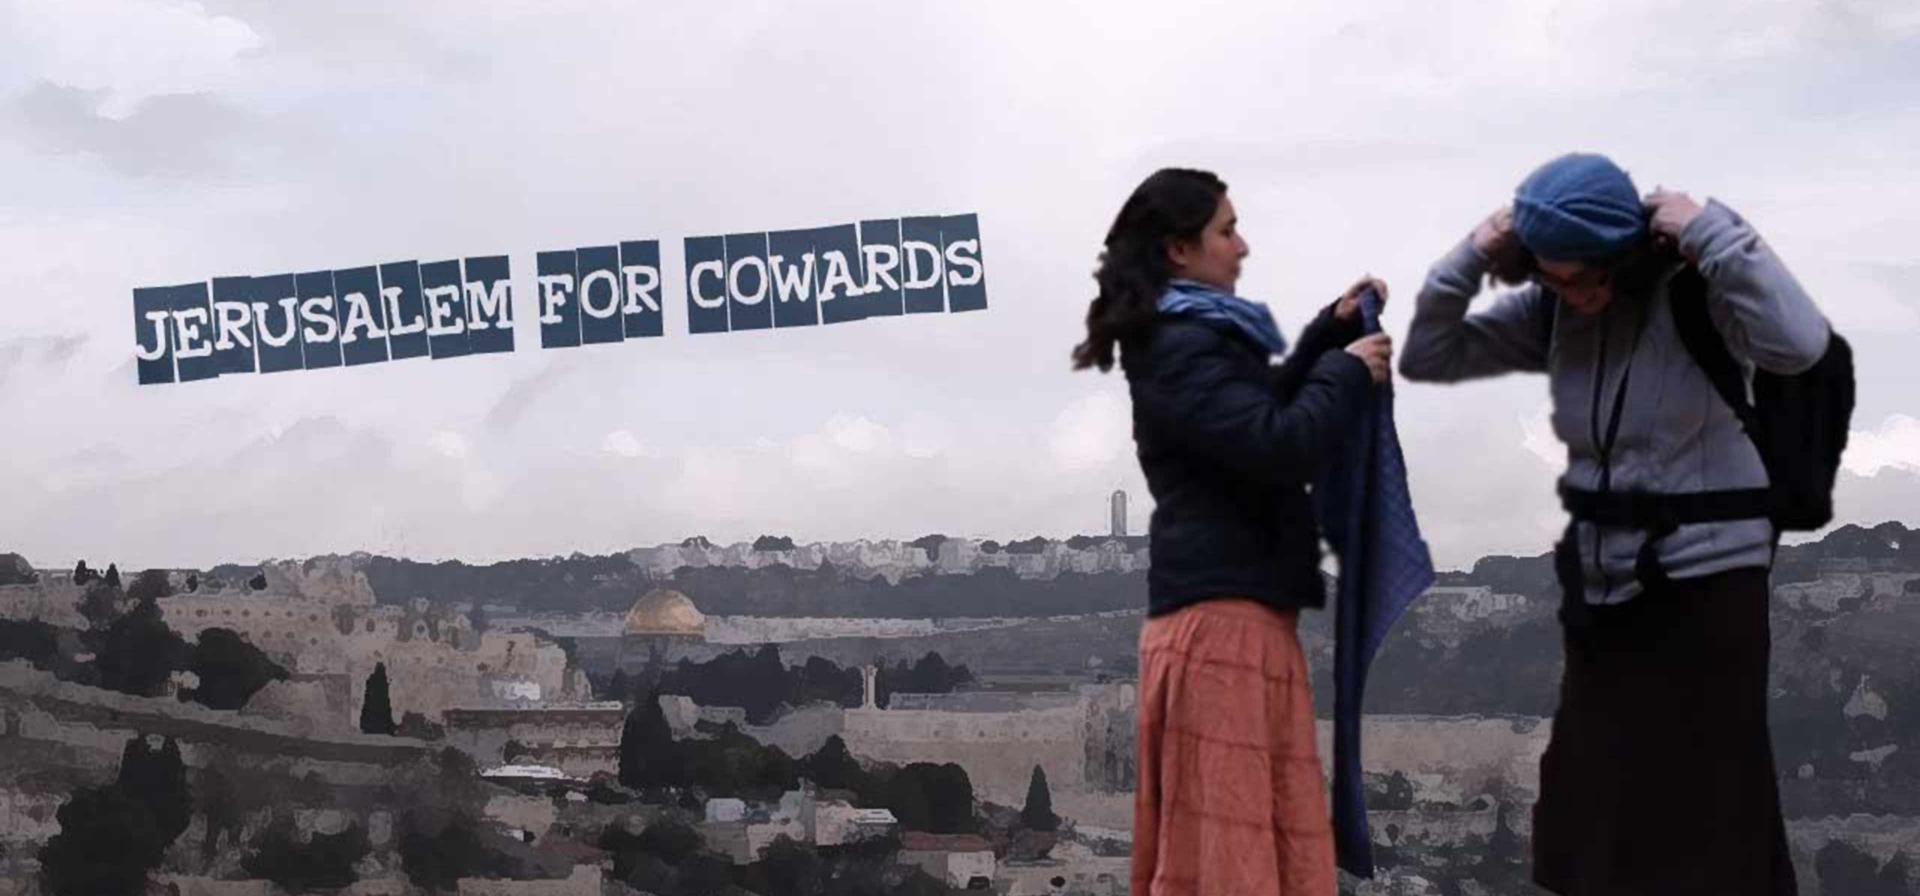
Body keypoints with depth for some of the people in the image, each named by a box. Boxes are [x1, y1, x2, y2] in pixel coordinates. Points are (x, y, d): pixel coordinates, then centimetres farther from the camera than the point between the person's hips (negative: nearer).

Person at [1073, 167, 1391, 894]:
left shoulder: (1194, 338, 17)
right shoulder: (1180, 348, -14)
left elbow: (1265, 409, 32)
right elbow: (1278, 445, -23)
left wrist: (1333, 332, 19)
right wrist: (1349, 371, -8)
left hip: (1241, 610, 10)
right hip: (1222, 615, -10)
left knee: (1262, 829, 13)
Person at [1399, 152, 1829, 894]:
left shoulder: (1696, 293, -16)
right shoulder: (1551, 312, 1)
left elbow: (1798, 344, -34)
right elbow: (1427, 358, 2)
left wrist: (1710, 230, -29)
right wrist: (1469, 260, -11)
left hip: (1705, 582, -6)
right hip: (1600, 584, 6)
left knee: (1707, 821, -1)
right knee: (1592, 818, 16)